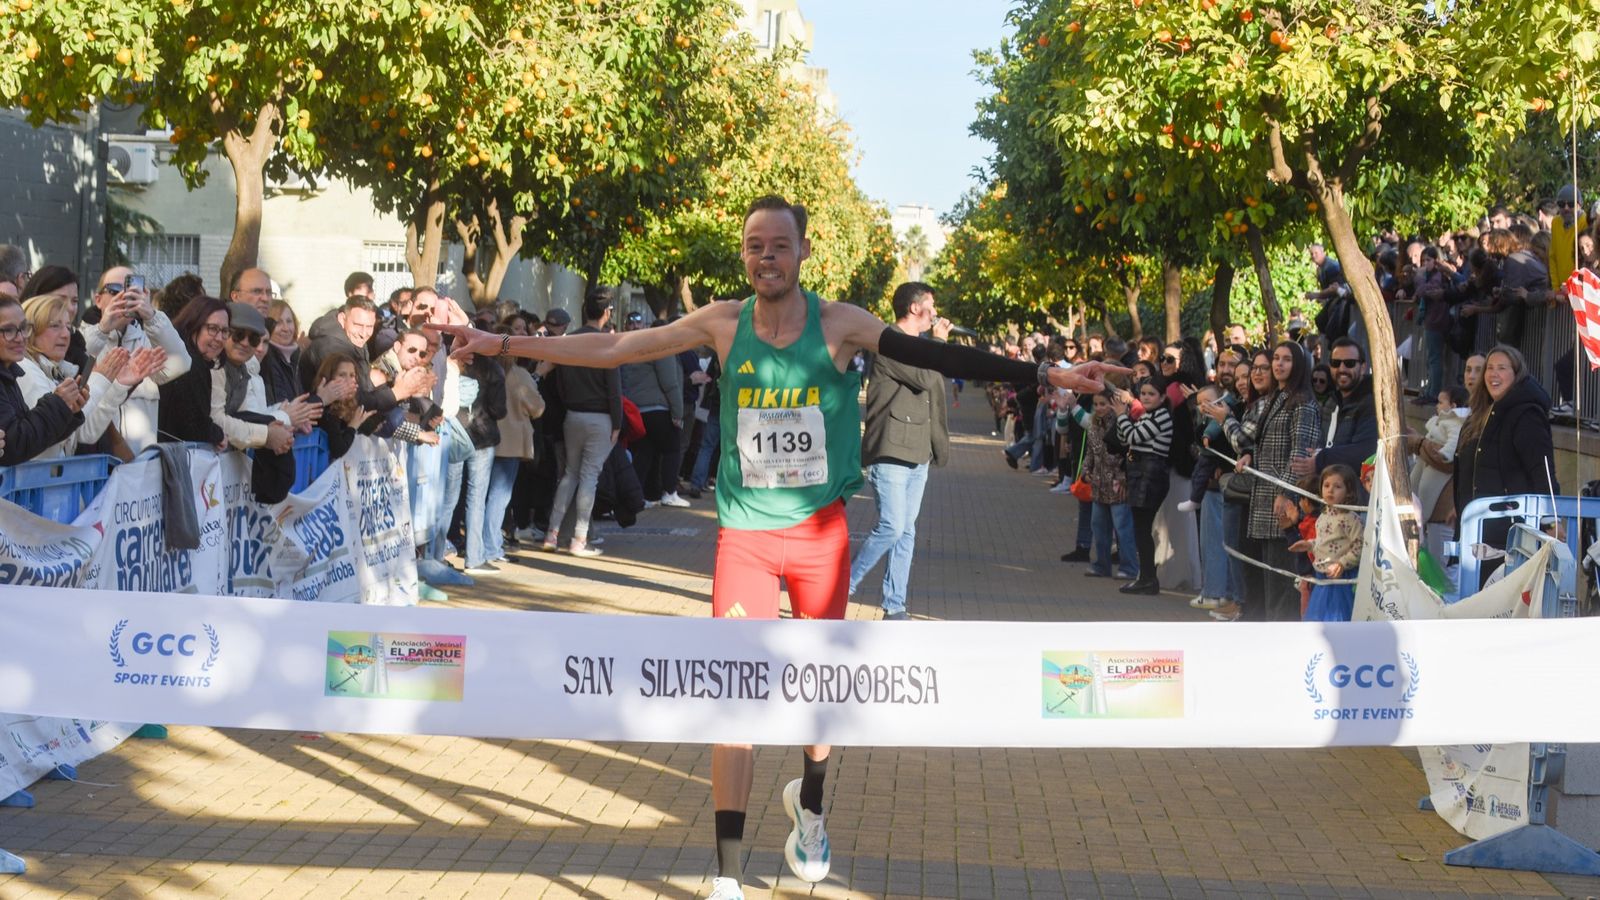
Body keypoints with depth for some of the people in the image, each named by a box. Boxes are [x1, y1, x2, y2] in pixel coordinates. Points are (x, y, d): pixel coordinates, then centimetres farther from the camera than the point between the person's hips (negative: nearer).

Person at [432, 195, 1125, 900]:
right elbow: (612, 349, 0)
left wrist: (1045, 374, -19)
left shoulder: (840, 325, -6)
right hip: (744, 531, 0)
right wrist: (502, 345, -2)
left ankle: (809, 804, 44)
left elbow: (942, 357, -11)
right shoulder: (723, 324, -2)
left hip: (820, 528, 0)